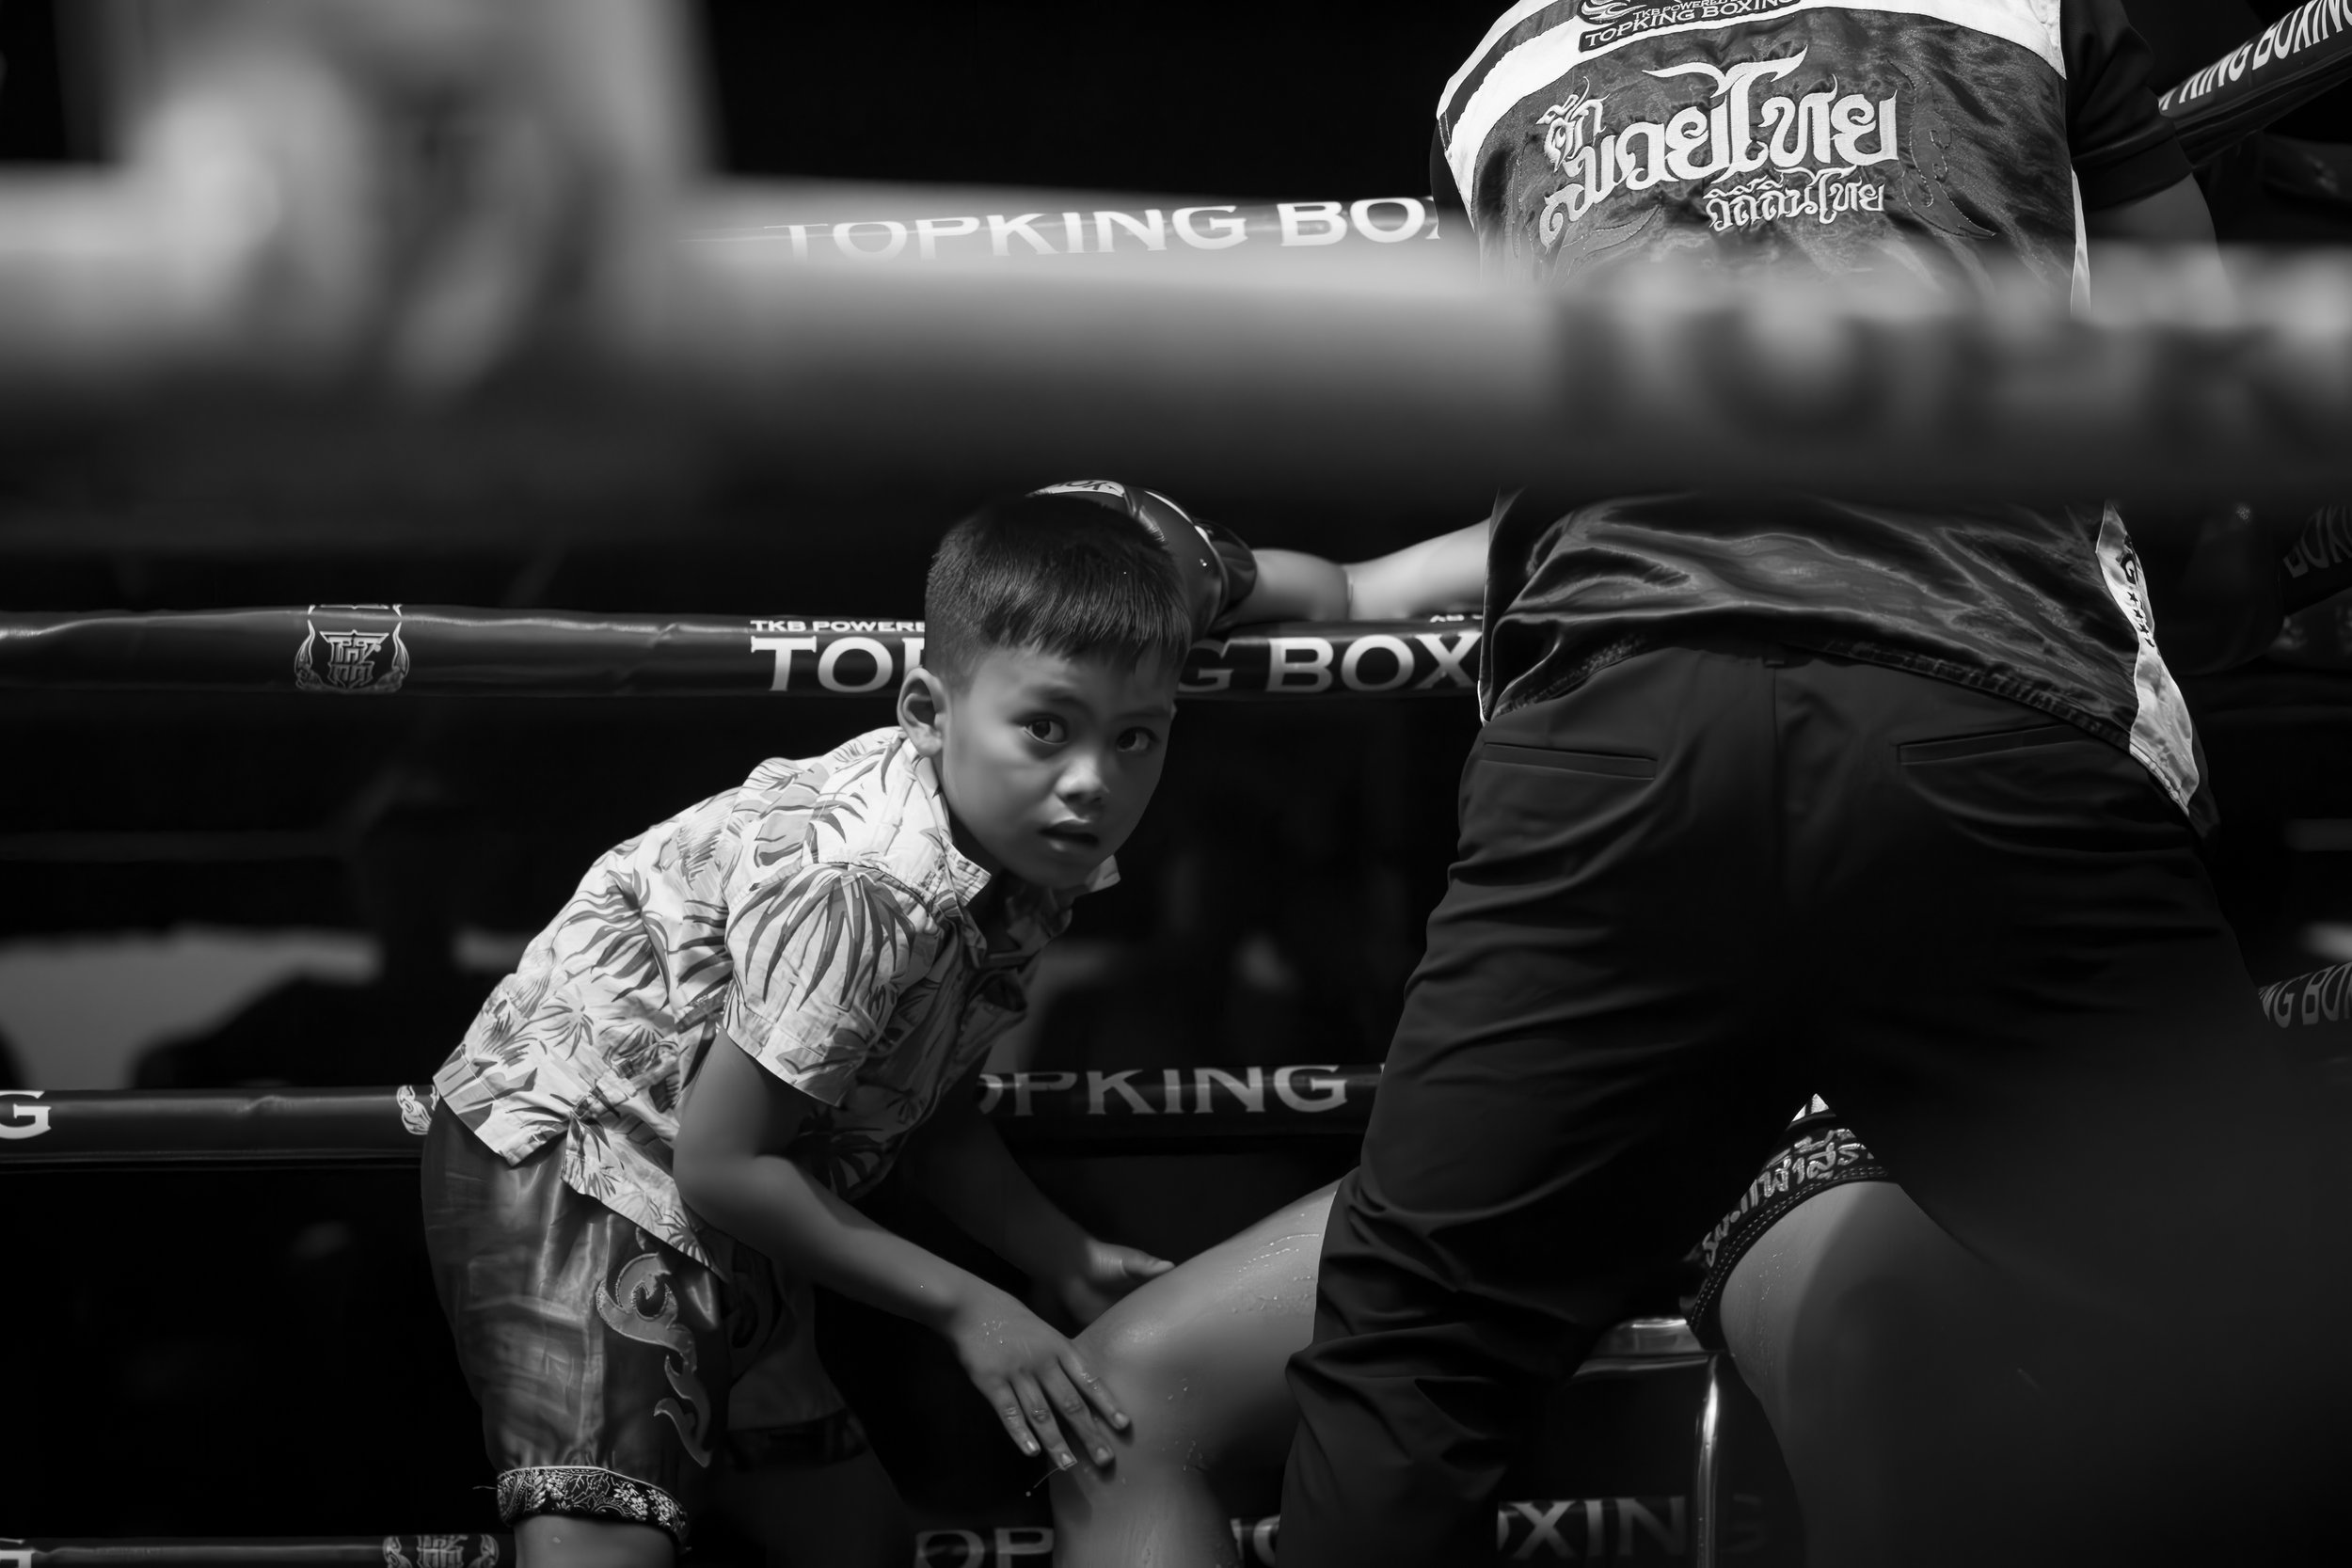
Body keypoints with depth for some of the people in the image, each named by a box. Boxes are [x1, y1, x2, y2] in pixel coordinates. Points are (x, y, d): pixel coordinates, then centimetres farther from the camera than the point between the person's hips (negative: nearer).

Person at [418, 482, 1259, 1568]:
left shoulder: (1029, 858, -4)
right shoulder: (855, 893, -32)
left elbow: (932, 1111, 10)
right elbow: (720, 1163, -27)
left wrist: (1066, 1261, -2)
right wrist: (960, 1306, -21)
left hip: (725, 1221, 10)